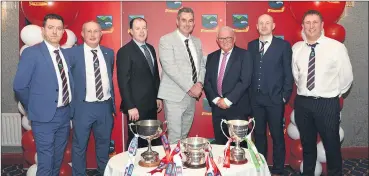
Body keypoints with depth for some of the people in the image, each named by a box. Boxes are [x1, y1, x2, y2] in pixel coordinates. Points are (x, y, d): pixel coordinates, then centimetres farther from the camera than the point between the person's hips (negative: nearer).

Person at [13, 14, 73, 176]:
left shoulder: (65, 53, 7)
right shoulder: (31, 53, -11)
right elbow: (19, 86, -11)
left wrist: (67, 106, 7)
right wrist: (34, 108, -2)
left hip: (65, 114, 6)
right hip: (45, 116, -5)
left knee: (58, 159, 20)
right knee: (45, 162, 5)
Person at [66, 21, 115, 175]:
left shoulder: (109, 53, 7)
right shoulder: (72, 53, -6)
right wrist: (70, 101, -5)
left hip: (106, 106, 4)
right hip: (83, 107, -4)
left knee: (104, 143, 18)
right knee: (79, 145, 9)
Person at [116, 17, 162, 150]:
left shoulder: (150, 48, 13)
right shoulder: (125, 52, -10)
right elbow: (123, 82, -14)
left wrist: (158, 97, 15)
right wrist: (130, 107, -18)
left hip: (151, 104, 7)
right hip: (136, 106, -7)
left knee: (152, 140, 12)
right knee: (136, 141, 4)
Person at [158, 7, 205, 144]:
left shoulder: (197, 42, 13)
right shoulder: (166, 40, -7)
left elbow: (202, 65, 14)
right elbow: (170, 68, -17)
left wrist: (199, 83, -6)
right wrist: (190, 87, -18)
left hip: (192, 96, 6)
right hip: (174, 96, -6)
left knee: (184, 135, 16)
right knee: (174, 137, -2)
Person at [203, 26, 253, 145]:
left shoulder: (244, 55, -2)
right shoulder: (211, 57, 12)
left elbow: (245, 81, -12)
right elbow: (207, 82, 7)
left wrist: (228, 100, -14)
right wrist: (216, 99, -7)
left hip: (237, 108, -4)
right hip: (217, 107, 4)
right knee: (219, 143, 10)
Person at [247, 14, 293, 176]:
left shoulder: (283, 45, -1)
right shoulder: (251, 45, 9)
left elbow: (288, 73, -2)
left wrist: (285, 96, -7)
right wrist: (250, 94, 2)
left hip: (275, 98, -3)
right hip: (255, 98, 3)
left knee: (277, 135, 7)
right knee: (258, 134, 13)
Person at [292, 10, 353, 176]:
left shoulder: (337, 47, -9)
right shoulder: (296, 48, 1)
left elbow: (347, 76, -1)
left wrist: (335, 94, 8)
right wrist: (303, 89, 13)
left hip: (327, 103, -3)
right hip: (302, 102, 3)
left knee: (331, 145, 10)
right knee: (307, 143, 18)